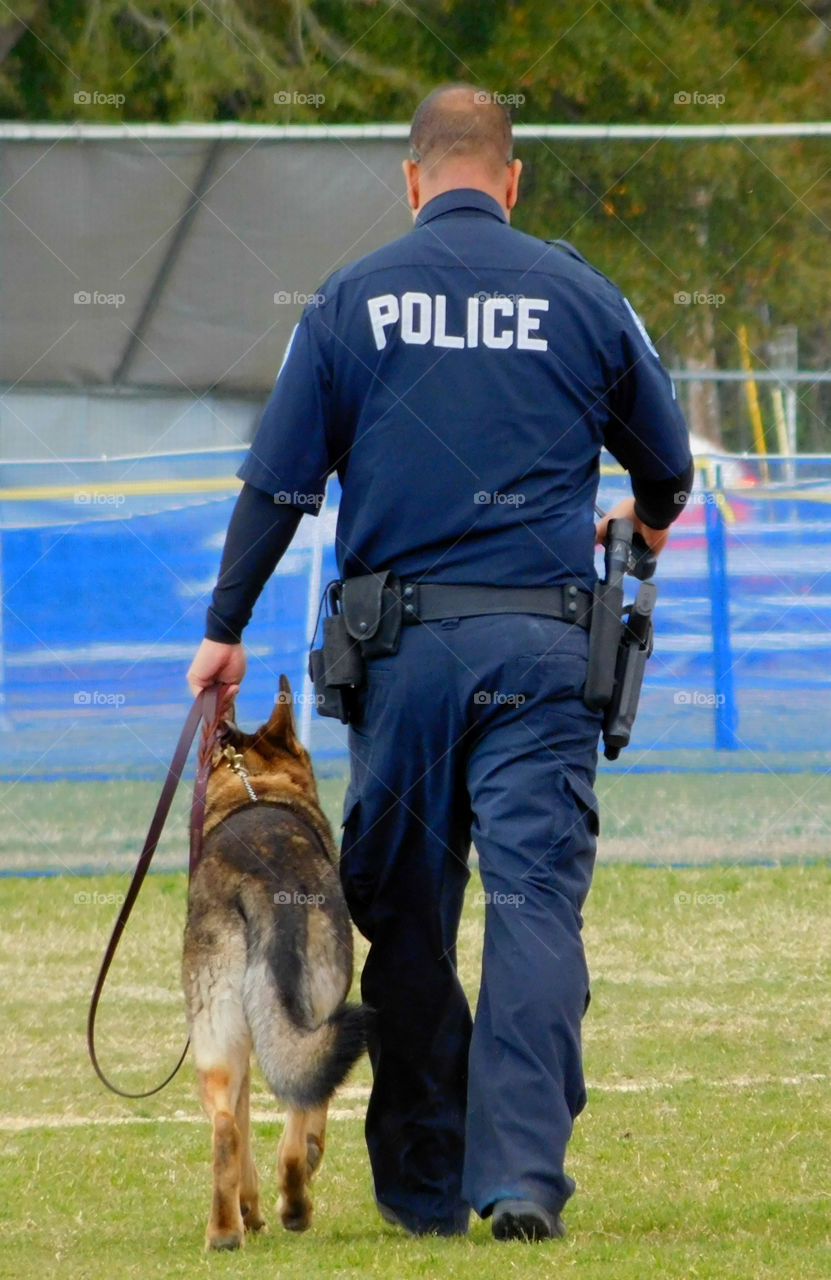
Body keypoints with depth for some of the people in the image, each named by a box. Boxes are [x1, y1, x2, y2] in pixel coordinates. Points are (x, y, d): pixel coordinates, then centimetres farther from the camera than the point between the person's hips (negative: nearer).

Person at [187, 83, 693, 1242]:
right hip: (541, 644, -1)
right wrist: (646, 519, 39)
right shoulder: (579, 297, 5)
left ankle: (423, 1188, 16)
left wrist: (225, 631, 13)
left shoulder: (352, 302, 3)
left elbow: (278, 481, 3)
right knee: (536, 901, -4)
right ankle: (522, 1174, -17)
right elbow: (667, 464, 16)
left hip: (402, 642, 1)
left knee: (405, 918, 10)